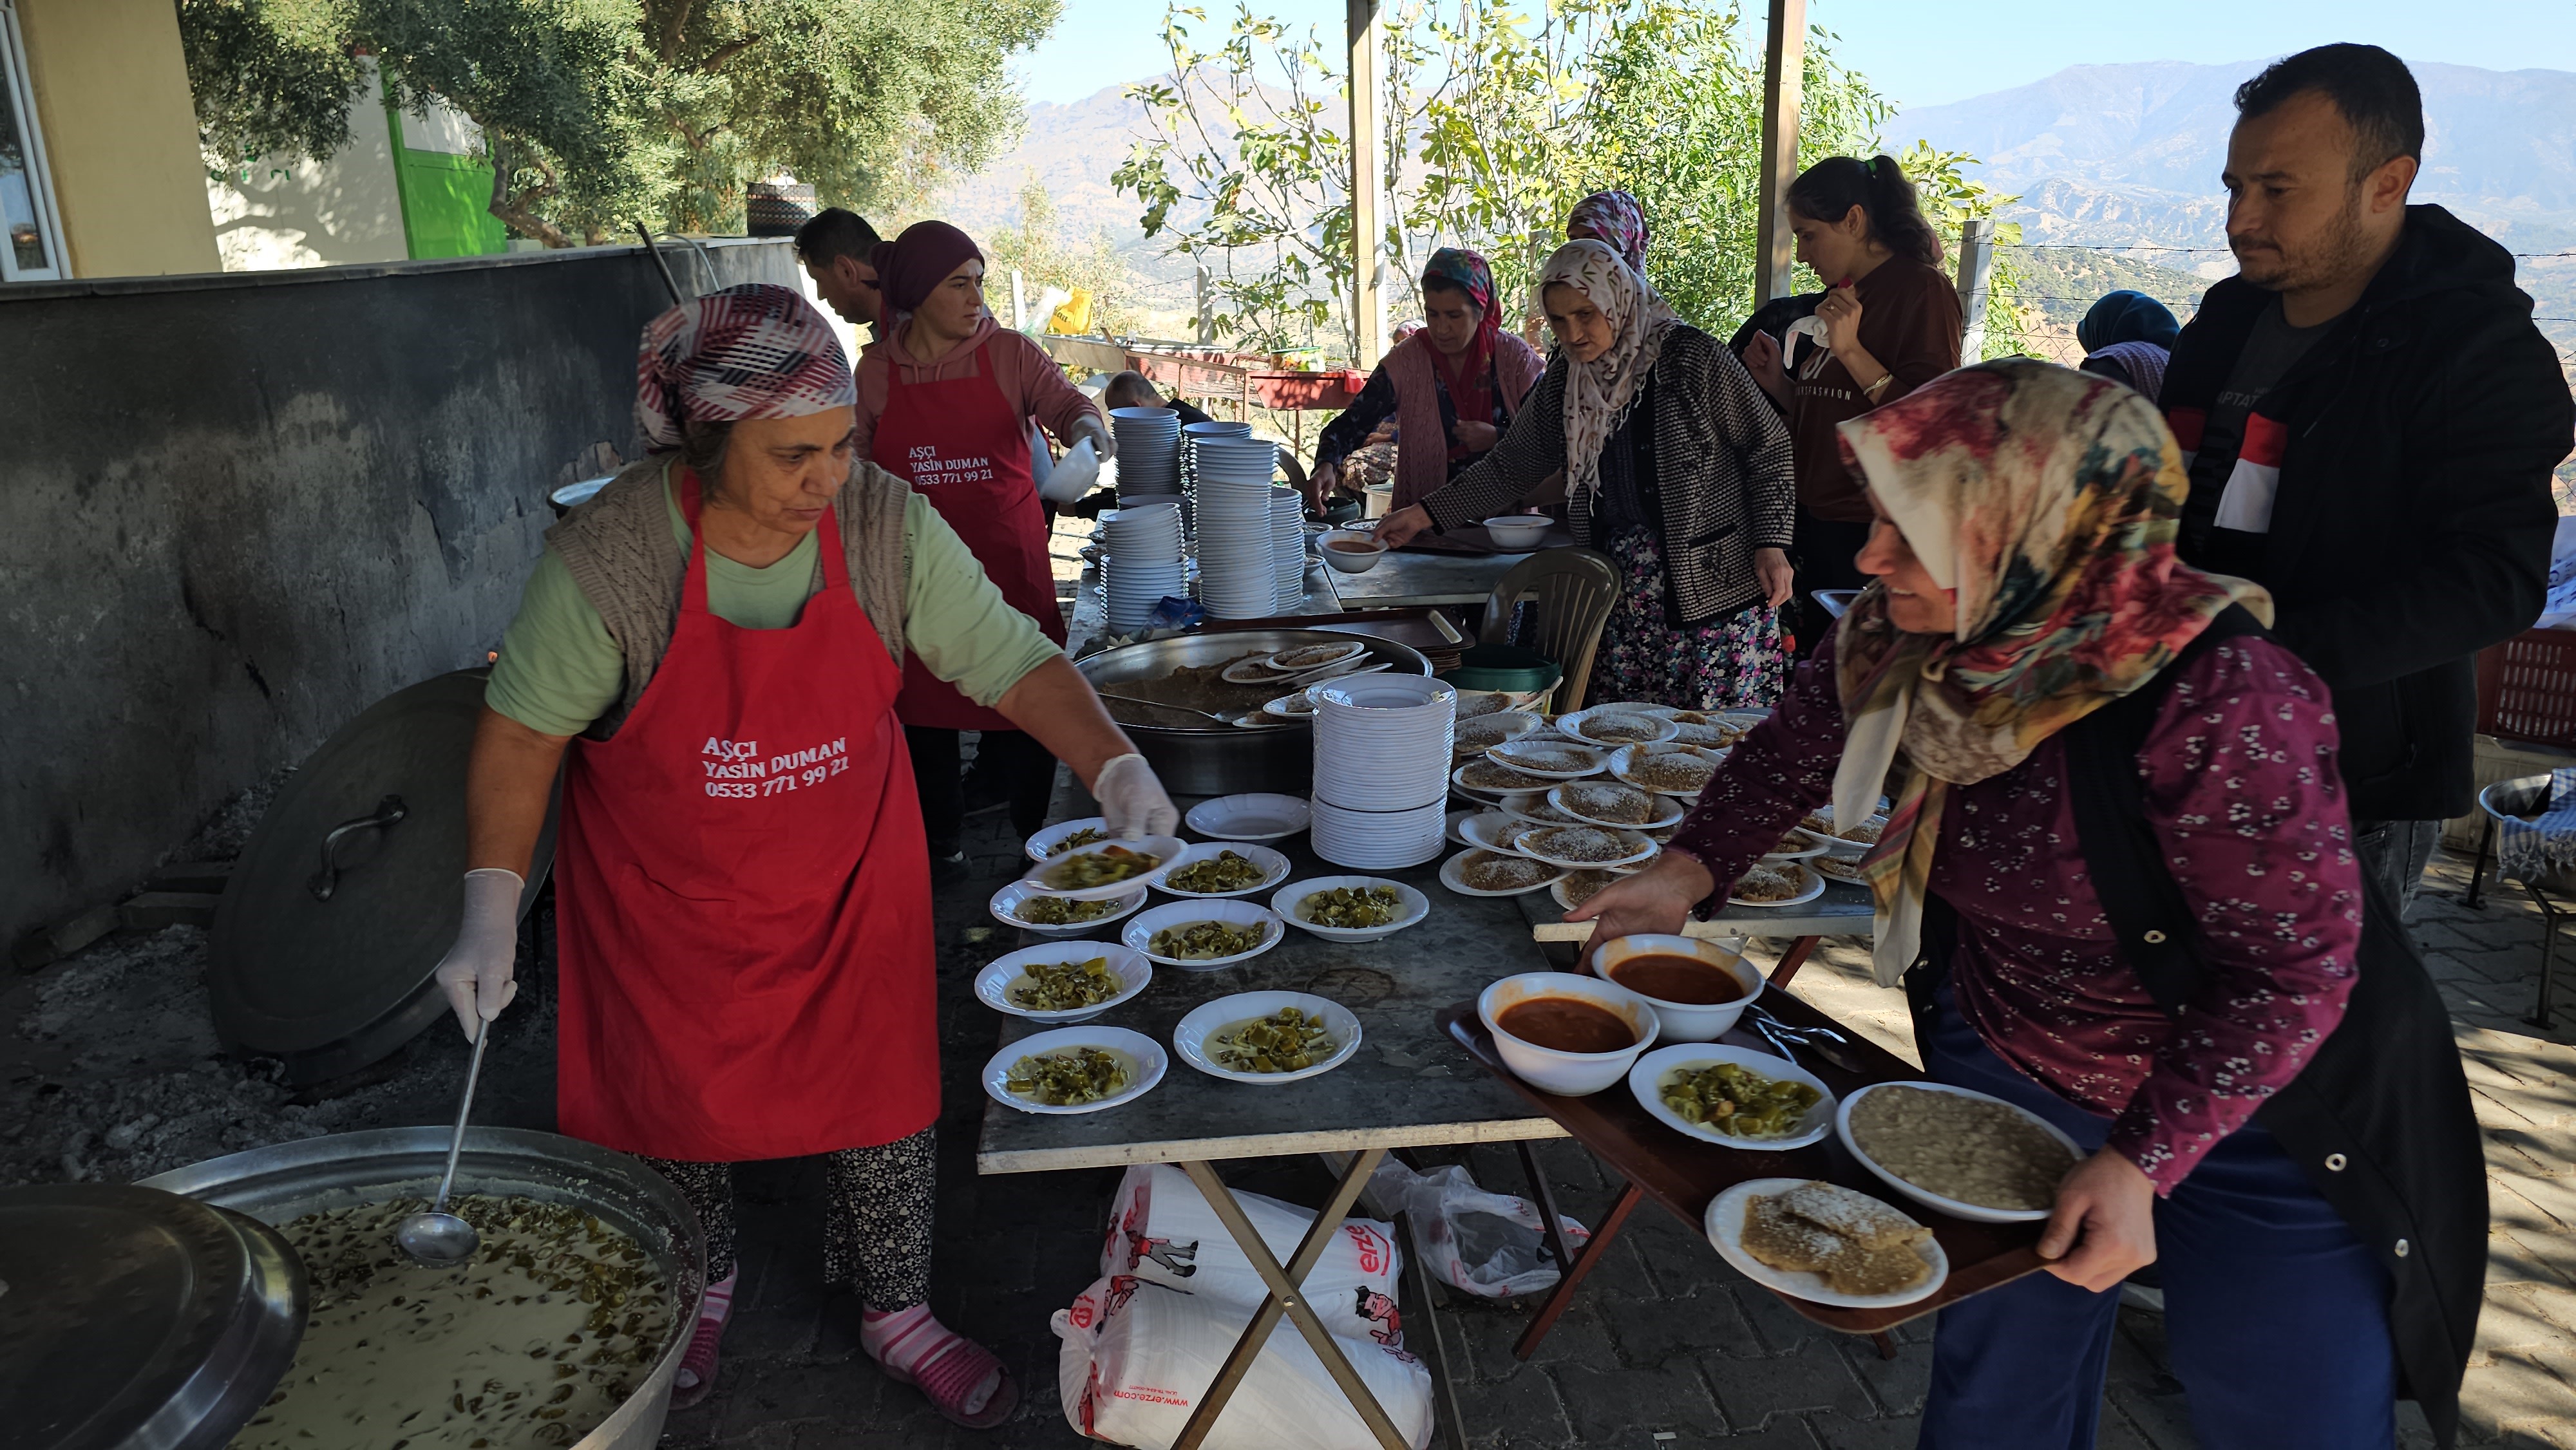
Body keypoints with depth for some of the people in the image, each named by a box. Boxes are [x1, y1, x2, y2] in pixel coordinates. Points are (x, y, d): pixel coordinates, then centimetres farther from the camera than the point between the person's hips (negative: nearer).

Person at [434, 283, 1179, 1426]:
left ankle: (897, 1315, 36)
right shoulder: (606, 558, -24)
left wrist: (1113, 766, -27)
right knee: (685, 1104, 17)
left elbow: (1012, 661, -13)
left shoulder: (887, 524, -19)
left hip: (849, 883, 2)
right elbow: (522, 734, -13)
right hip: (669, 903, -1)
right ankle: (702, 1291, 49)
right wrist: (492, 907, -17)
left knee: (884, 1097, 9)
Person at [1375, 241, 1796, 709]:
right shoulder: (1565, 381, 8)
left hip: (1711, 579, -5)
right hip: (1619, 591, 5)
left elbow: (1767, 446, -2)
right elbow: (1509, 468, 15)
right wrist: (1425, 514, 6)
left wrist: (1771, 544, -10)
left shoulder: (1689, 355, -7)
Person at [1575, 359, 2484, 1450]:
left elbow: (2292, 973, -27)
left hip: (2261, 1110, -5)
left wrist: (2140, 1161, -27)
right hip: (2009, 1073, 5)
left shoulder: (2221, 704, -34)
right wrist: (1688, 871, -9)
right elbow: (1794, 748, 5)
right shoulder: (1897, 644, -15)